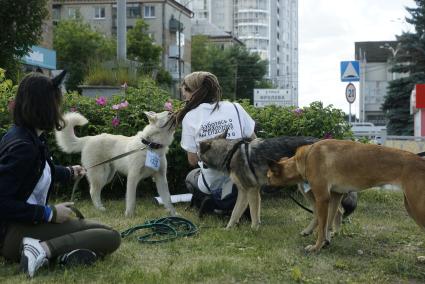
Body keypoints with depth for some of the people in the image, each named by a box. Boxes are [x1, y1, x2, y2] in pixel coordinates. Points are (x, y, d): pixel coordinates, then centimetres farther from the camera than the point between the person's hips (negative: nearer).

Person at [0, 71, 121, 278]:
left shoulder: (29, 137, 8)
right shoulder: (23, 146, -22)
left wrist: (69, 173, 46)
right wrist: (50, 213, -20)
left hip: (29, 221, 10)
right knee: (110, 237, -14)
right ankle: (44, 248, -24)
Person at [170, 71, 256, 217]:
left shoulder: (190, 117, -4)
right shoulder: (235, 108, -1)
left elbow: (193, 160, -3)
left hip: (213, 183, 0)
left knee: (190, 177, 36)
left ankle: (215, 203, 4)